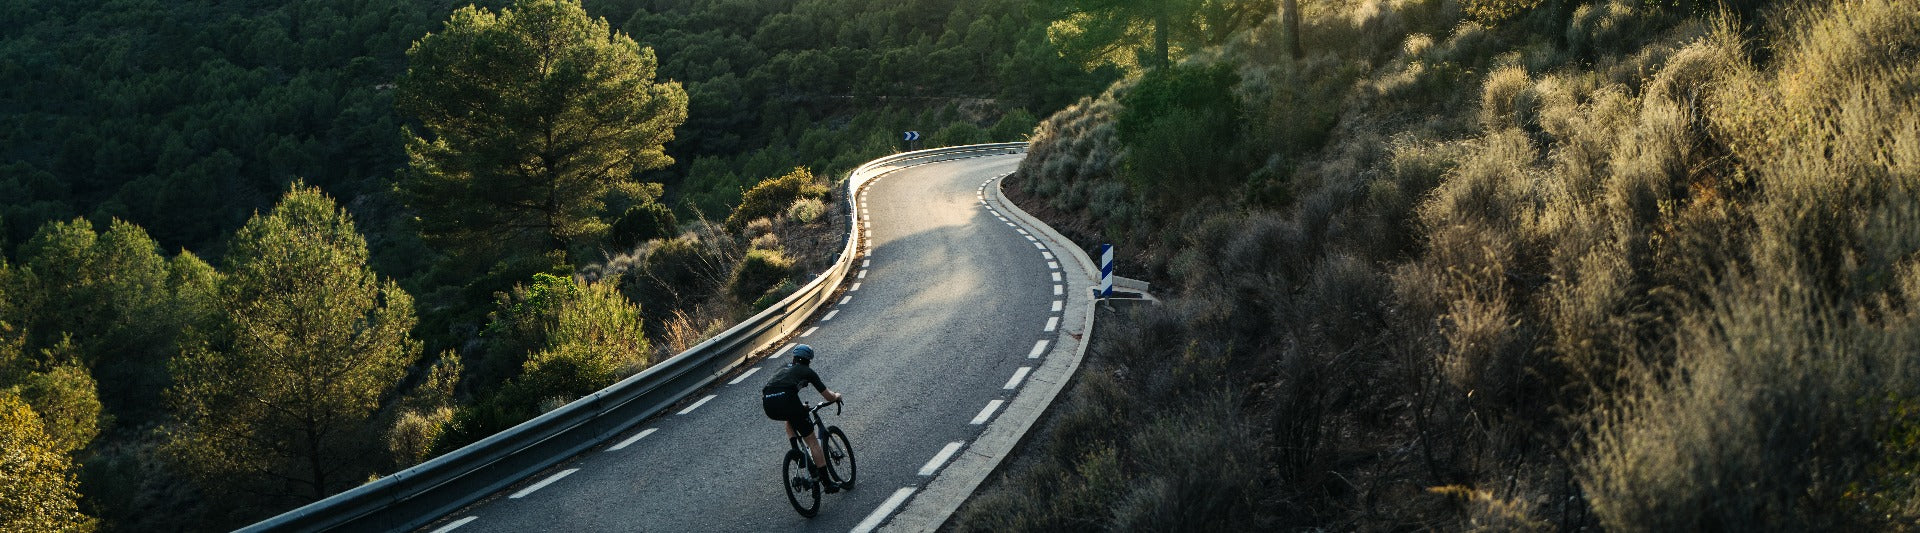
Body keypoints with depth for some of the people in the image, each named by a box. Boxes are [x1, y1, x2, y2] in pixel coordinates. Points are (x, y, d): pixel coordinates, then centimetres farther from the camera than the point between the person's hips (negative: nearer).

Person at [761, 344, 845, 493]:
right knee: (812, 441, 7)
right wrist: (837, 396, 47)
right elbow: (829, 397, 24)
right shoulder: (808, 372, 23)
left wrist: (799, 406, 60)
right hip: (786, 400, -5)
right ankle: (827, 483, 7)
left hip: (768, 404, 5)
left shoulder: (784, 368, 36)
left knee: (790, 420, 40)